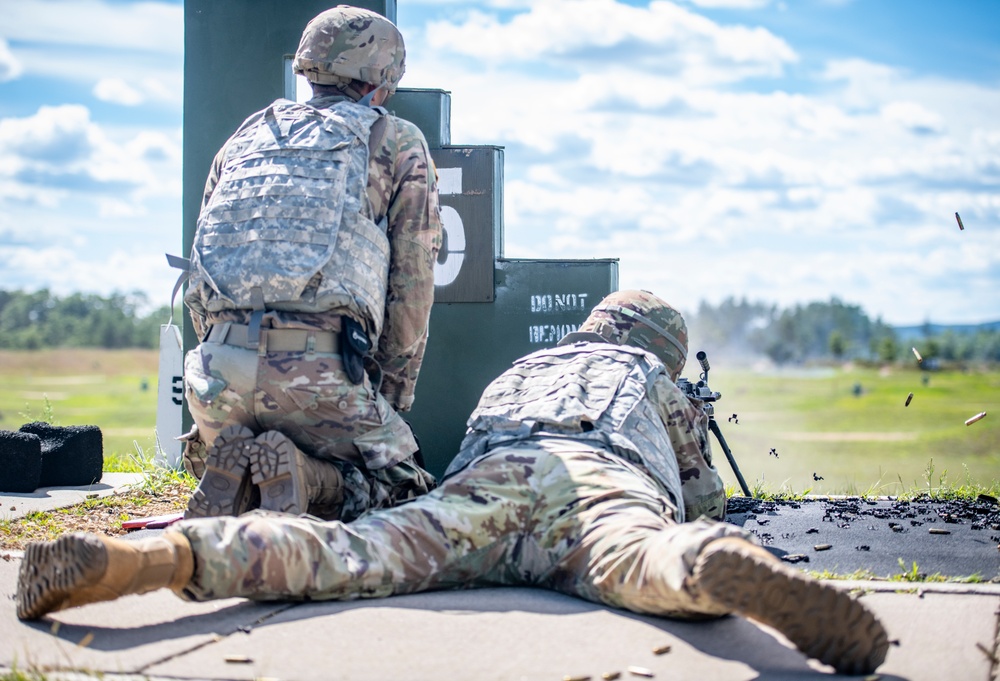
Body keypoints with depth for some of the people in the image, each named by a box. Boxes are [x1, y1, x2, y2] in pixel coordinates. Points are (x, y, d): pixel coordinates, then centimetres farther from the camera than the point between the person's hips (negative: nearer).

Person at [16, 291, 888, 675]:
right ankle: (724, 569, -72)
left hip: (481, 478, 3)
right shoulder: (656, 381, 42)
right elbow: (709, 500, 53)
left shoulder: (520, 368, 50)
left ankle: (135, 557, -43)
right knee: (648, 561, -34)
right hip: (602, 479, -2)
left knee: (352, 553, -20)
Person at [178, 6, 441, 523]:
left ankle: (231, 473, -4)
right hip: (318, 368, -4)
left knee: (223, 472, 31)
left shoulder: (245, 138, 25)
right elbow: (412, 284, 10)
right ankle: (303, 477, -13)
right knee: (399, 486, 16)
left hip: (218, 365, 4)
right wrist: (391, 398, 18)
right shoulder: (398, 142, 14)